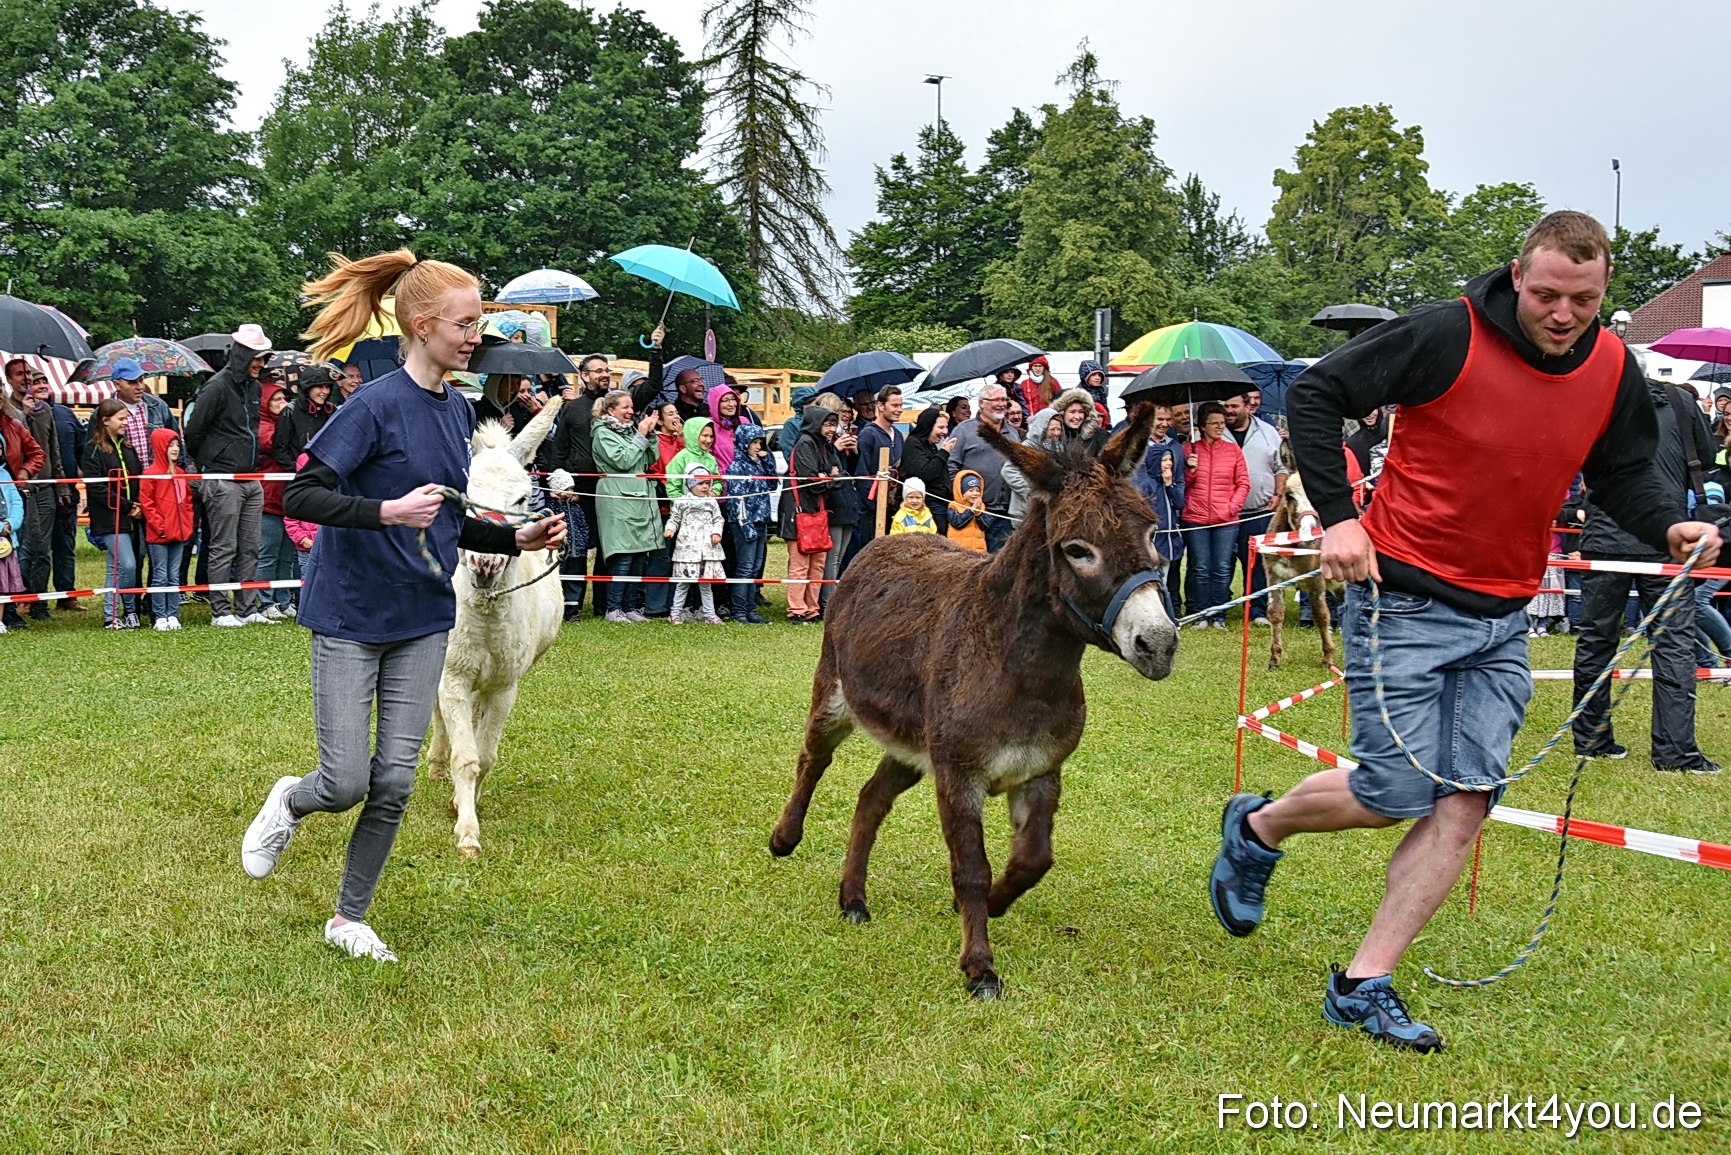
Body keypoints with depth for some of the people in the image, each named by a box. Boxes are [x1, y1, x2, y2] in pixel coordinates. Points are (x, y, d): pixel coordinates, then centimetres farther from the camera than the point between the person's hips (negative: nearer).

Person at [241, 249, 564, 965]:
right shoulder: (376, 404, -15)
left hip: (423, 616, 6)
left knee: (394, 781, 4)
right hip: (351, 616, -6)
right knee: (346, 784, -4)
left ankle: (350, 919, 21)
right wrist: (387, 512, -32)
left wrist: (516, 539, 2)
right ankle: (290, 801, 32)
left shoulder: (458, 410, 7)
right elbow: (300, 495, -20)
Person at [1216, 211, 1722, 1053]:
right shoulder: (1448, 337, -16)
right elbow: (1315, 394, -10)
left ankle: (1363, 985, 6)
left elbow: (1621, 475, 16)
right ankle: (1256, 829, 27)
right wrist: (1337, 516, -18)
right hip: (1404, 601, -5)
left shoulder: (1613, 372, 0)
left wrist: (1668, 527, -5)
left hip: (1502, 620, 6)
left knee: (1467, 803, -2)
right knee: (1394, 794, -3)